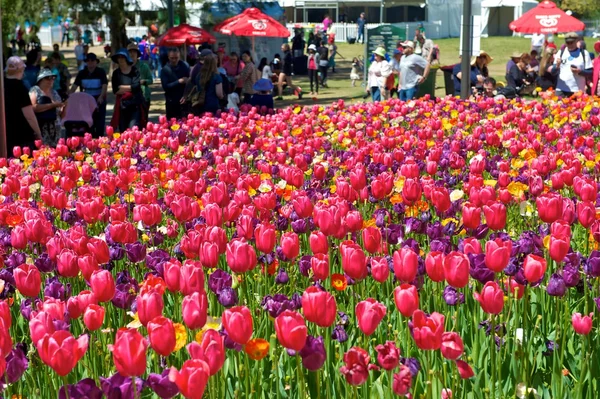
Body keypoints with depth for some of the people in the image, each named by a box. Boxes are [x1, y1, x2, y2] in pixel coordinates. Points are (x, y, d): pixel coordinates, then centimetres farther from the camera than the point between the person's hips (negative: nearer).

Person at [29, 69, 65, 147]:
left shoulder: (54, 93, 17)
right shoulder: (35, 90, 1)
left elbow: (60, 113, 21)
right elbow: (34, 107, -16)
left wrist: (63, 107, -1)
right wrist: (52, 105, -16)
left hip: (54, 128, 6)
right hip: (40, 128, -5)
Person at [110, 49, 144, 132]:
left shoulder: (135, 71, 1)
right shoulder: (116, 73, 8)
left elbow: (136, 86, -12)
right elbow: (115, 90, -1)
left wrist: (122, 87, -3)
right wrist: (129, 89, -7)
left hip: (135, 105, -3)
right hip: (122, 105, 3)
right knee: (122, 130, 3)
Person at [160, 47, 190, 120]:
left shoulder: (185, 66, 0)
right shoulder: (165, 70, -2)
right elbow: (165, 87, -11)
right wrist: (179, 82, -15)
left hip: (184, 101, 0)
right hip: (172, 103, 0)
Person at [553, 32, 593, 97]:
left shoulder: (584, 53, 5)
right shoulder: (561, 53, 10)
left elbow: (591, 73, 3)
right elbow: (553, 72, 6)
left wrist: (580, 71, -15)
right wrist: (557, 66, -15)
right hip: (561, 90, 2)